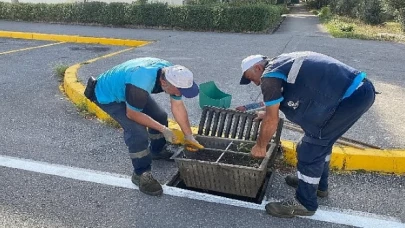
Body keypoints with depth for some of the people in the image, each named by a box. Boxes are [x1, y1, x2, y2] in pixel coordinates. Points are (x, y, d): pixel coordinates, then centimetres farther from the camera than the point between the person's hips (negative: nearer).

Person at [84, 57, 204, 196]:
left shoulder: (172, 74, -19)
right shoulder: (141, 84, -43)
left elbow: (178, 106, -8)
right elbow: (132, 114, -28)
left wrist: (189, 136, -6)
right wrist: (163, 129, -22)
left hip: (124, 86, 8)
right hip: (107, 95, -8)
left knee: (160, 116, 9)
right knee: (138, 132, -21)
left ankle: (156, 151, 34)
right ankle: (141, 174, -2)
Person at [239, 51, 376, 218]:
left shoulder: (269, 76, -7)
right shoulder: (282, 62, 20)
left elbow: (272, 121, -3)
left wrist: (260, 146, 11)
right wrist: (270, 111, 43)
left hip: (350, 96, -10)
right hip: (360, 88, 10)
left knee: (310, 148, -1)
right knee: (322, 140, 23)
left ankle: (305, 203, 13)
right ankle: (318, 185, 41)